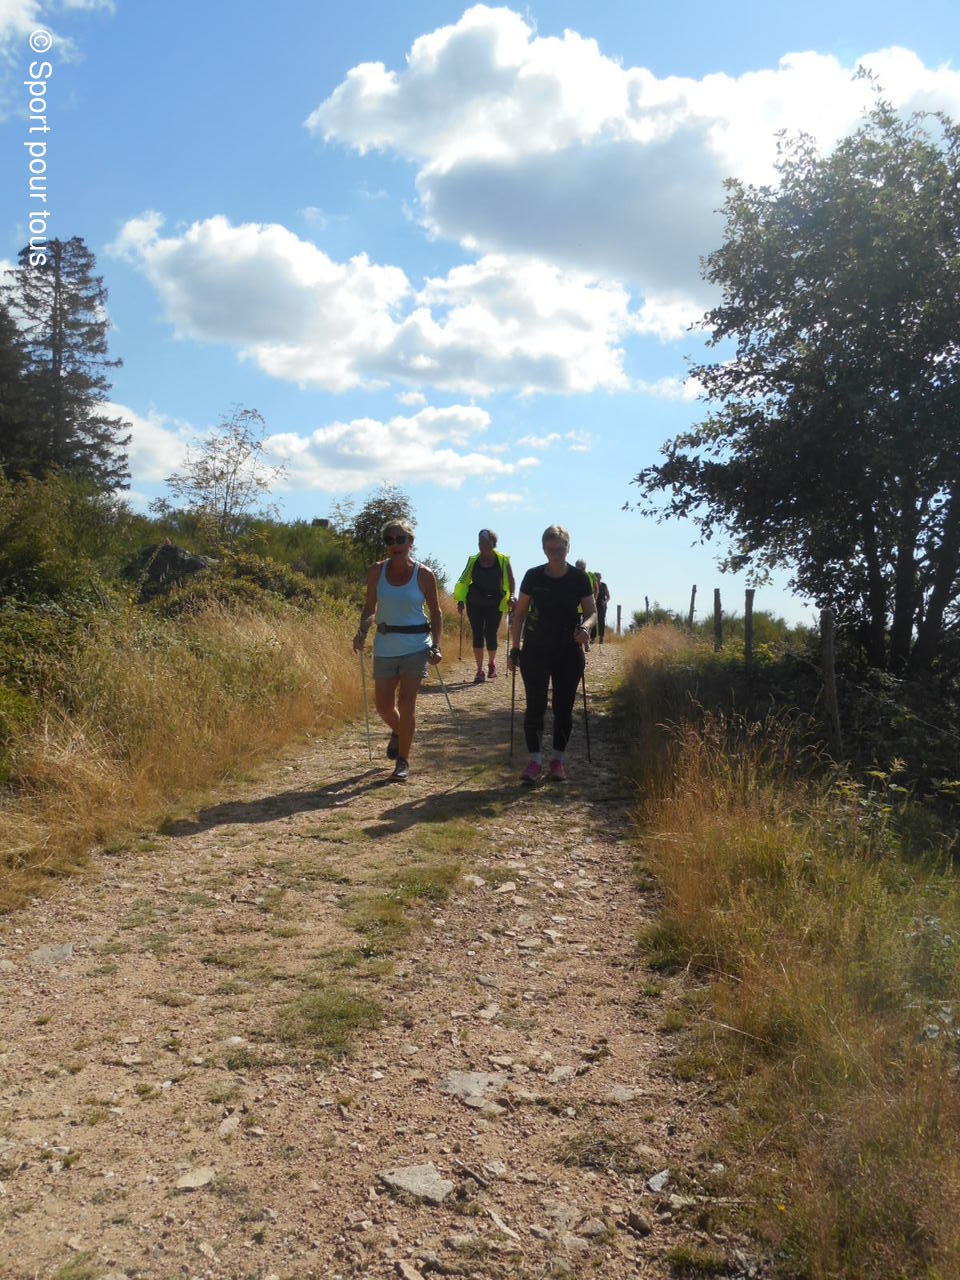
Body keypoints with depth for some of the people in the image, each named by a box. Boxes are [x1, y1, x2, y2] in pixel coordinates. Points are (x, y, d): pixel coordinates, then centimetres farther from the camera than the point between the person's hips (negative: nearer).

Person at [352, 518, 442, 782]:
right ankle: (398, 732, 43)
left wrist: (436, 646, -6)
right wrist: (361, 632, -7)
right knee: (383, 706, 9)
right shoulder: (376, 571, 1)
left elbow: (435, 612, 2)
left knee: (406, 705, -8)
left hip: (415, 646, -3)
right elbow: (369, 607, 10)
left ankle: (403, 761, 5)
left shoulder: (423, 574, -5)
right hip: (385, 647, 3)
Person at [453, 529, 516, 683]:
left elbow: (511, 581, 2)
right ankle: (479, 671, 5)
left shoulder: (503, 560, -2)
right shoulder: (473, 560, 4)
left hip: (494, 605, -2)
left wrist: (511, 597, -14)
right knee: (477, 635, -1)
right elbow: (464, 581, 10)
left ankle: (491, 663, 27)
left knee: (491, 636, -2)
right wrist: (460, 601, 2)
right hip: (474, 604, 2)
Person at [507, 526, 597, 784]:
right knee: (535, 706, -3)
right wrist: (514, 649, 1)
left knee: (563, 708, 5)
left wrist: (585, 627, -23)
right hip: (535, 651, 0)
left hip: (568, 652, 0)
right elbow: (520, 613, 4)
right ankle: (535, 762, 3)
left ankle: (558, 761, 17)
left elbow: (592, 612, 1)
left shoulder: (579, 578, -4)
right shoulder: (533, 576, -3)